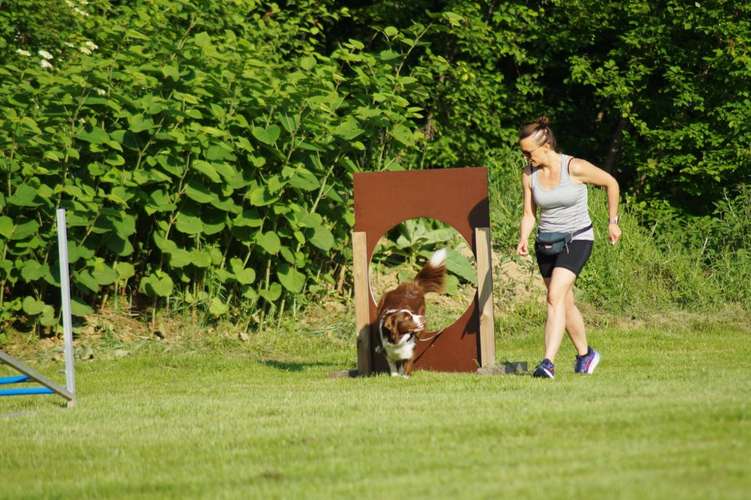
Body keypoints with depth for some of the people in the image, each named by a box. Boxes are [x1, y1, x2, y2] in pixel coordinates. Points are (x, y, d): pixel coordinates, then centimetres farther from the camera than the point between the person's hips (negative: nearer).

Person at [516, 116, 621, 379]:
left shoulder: (575, 168, -17)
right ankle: (585, 354, 37)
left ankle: (548, 363, -29)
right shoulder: (529, 175, -4)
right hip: (547, 241, 6)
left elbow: (611, 183, -2)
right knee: (565, 304, 15)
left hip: (577, 239, -6)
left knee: (555, 297, -22)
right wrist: (523, 240, -14)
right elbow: (528, 214, 5)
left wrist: (613, 222, 4)